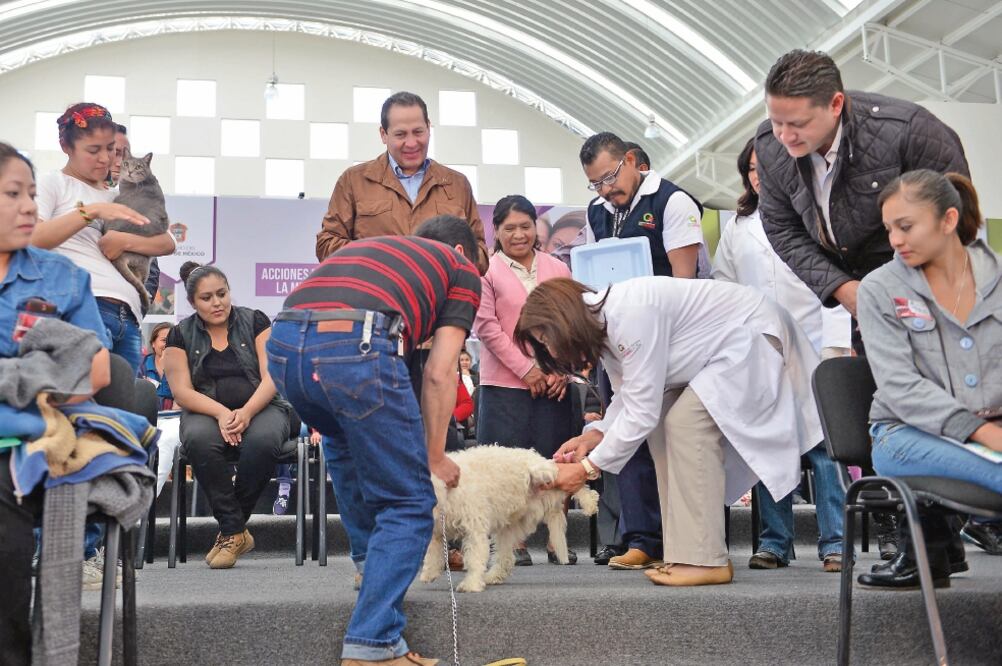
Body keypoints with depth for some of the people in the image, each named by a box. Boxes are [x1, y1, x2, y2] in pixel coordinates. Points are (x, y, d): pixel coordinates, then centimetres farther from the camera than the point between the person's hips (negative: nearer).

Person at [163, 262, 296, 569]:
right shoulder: (181, 334, 7)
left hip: (260, 407, 0)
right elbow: (182, 391, -2)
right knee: (199, 439, -36)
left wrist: (246, 412, -23)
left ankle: (228, 530, -15)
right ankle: (236, 531, -23)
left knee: (263, 440, -36)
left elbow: (272, 377, -5)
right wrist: (221, 413, -21)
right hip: (207, 412, 1)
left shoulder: (254, 321, 4)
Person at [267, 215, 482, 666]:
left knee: (348, 448, 35)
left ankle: (369, 559, 43)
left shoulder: (374, 246, 37)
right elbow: (438, 373, 11)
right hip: (355, 344, -6)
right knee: (408, 503, 7)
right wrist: (436, 455, 21)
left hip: (283, 341, 7)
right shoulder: (462, 269, 23)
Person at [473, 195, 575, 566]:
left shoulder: (557, 269, 12)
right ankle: (514, 542, 8)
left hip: (553, 383, 3)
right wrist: (525, 369, -10)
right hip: (505, 382, -3)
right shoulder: (487, 271, 1)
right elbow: (486, 326, -5)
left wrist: (564, 369, -3)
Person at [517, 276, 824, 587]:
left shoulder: (630, 314, -32)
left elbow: (642, 412, -29)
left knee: (688, 422, -20)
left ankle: (704, 560, -15)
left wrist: (587, 468, -23)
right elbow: (629, 396, 6)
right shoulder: (603, 327, -3)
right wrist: (595, 433, -10)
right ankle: (687, 552, 3)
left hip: (753, 335, -9)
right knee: (663, 425, 0)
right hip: (723, 345, 9)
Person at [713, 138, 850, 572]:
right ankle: (774, 542, 10)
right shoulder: (738, 228, 17)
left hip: (812, 349, -3)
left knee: (823, 446, -6)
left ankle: (834, 543, 1)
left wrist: (837, 347, -9)